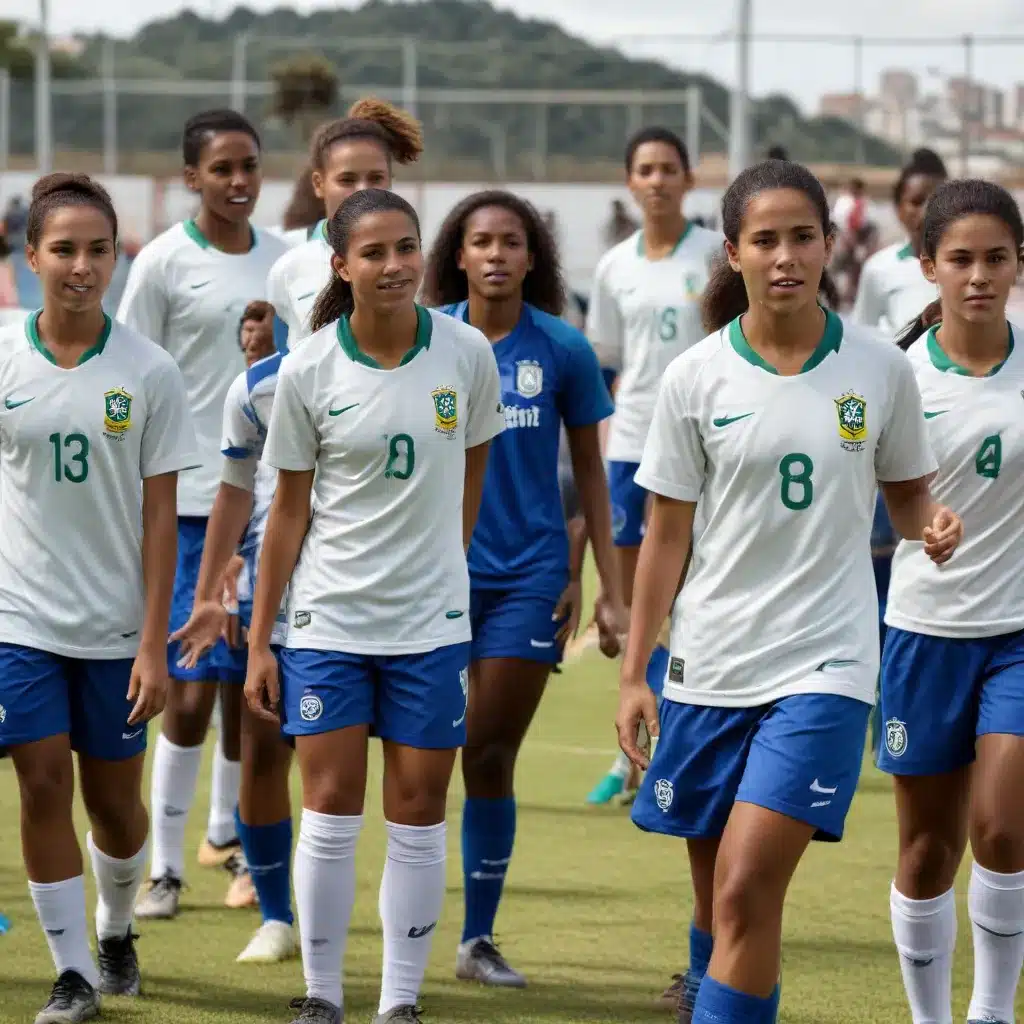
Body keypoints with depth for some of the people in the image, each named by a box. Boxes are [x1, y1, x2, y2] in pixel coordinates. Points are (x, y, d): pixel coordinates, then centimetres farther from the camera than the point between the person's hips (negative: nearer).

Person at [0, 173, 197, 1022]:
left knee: (115, 799, 8)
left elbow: (159, 514, -3)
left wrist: (154, 642, -7)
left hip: (116, 624, 0)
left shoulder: (148, 371, -4)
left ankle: (116, 927, 37)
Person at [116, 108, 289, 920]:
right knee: (190, 692, -8)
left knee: (246, 685, 11)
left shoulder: (284, 261, 9)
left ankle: (230, 830, 29)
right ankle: (166, 865, 1)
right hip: (191, 504, -5)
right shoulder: (164, 264, -5)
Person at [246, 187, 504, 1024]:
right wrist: (259, 641, 0)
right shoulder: (307, 372, -7)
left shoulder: (466, 352, -5)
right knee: (331, 815, -1)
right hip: (328, 620, -1)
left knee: (418, 818, 3)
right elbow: (290, 508, 0)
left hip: (432, 623, 1)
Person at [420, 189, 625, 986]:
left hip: (530, 574, 0)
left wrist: (609, 585, 2)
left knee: (492, 759, 4)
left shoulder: (562, 349, -2)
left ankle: (479, 940, 13)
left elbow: (590, 470, 5)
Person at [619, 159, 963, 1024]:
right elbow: (667, 535, 5)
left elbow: (907, 494, 11)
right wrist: (634, 673, 3)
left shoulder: (881, 370, -1)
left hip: (823, 662, -2)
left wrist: (932, 526, -13)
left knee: (748, 888, -15)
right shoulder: (697, 378, -1)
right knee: (717, 894, 11)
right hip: (710, 661, 2)